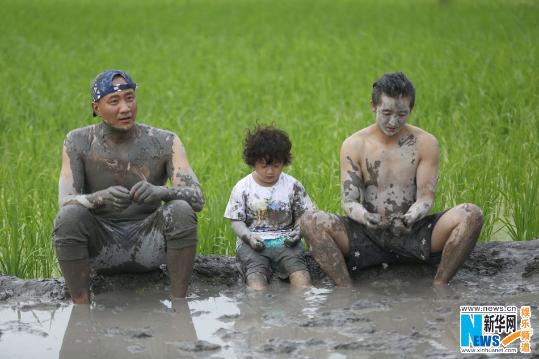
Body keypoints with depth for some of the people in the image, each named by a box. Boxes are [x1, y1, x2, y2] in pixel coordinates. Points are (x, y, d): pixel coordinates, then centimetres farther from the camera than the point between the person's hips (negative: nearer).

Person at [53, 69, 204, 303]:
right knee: (69, 217, -30)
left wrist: (160, 192, -39)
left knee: (181, 211, -28)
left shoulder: (165, 143, -7)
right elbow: (65, 202, -17)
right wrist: (101, 198, -40)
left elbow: (197, 198, -17)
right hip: (101, 247, 0)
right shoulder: (78, 142, -6)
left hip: (148, 245, 0)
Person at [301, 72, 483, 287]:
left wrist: (411, 217, -29)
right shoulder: (354, 145, 0)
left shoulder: (425, 143, 1)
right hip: (368, 236, 0)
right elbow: (349, 201, -6)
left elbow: (425, 198, -4)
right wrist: (365, 218, -30)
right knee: (311, 222, -26)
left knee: (471, 215, -24)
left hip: (413, 234, 0)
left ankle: (439, 288, -20)